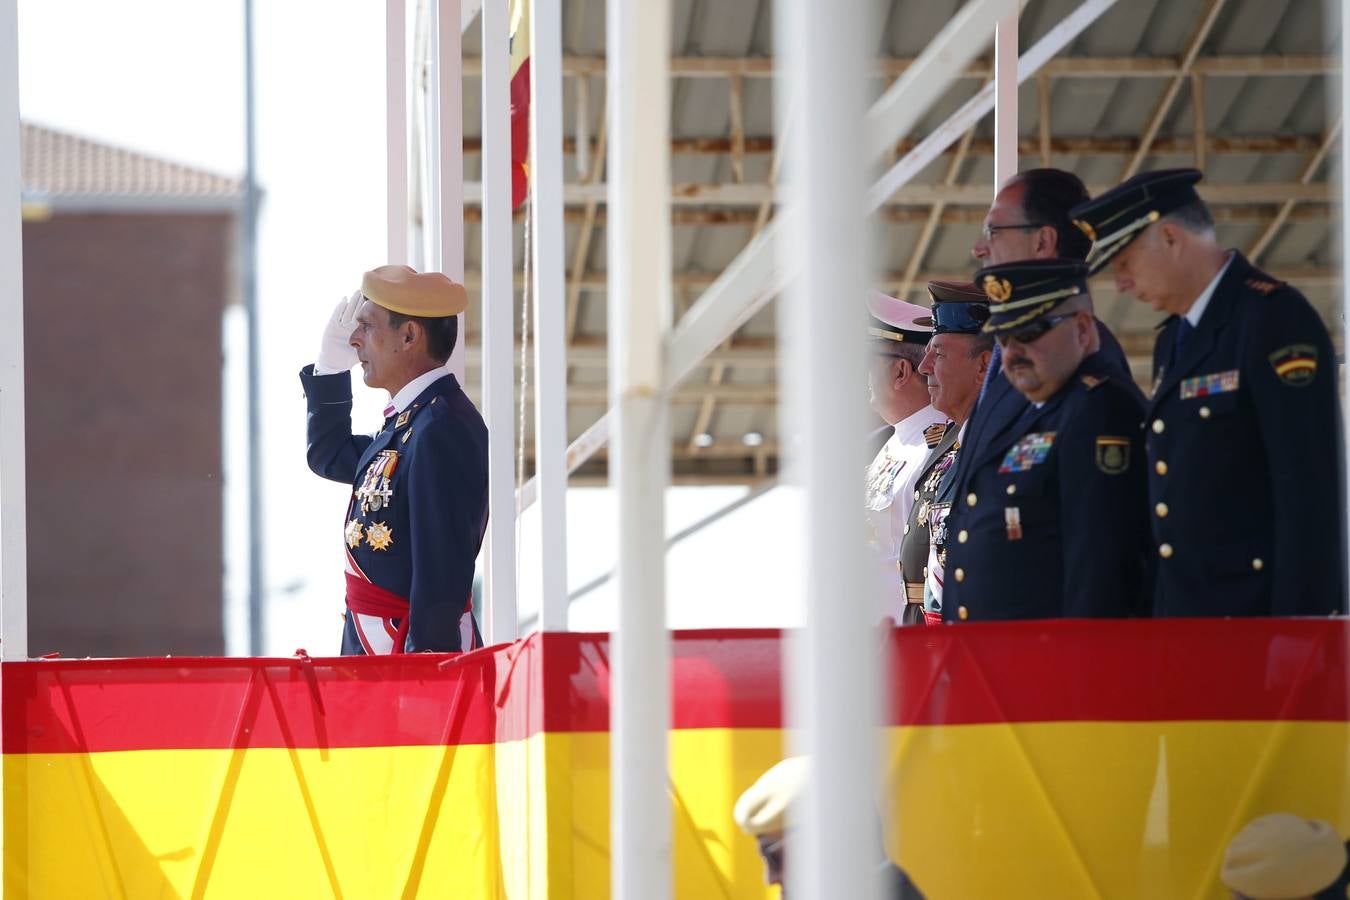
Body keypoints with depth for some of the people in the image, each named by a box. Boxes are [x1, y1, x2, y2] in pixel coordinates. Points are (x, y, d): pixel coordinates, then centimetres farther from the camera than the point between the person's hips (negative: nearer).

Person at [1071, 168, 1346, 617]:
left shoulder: (1276, 319, -9)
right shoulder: (1173, 341, 20)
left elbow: (1311, 487, -16)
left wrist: (1297, 625, -20)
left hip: (1256, 609, -9)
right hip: (1182, 613, 9)